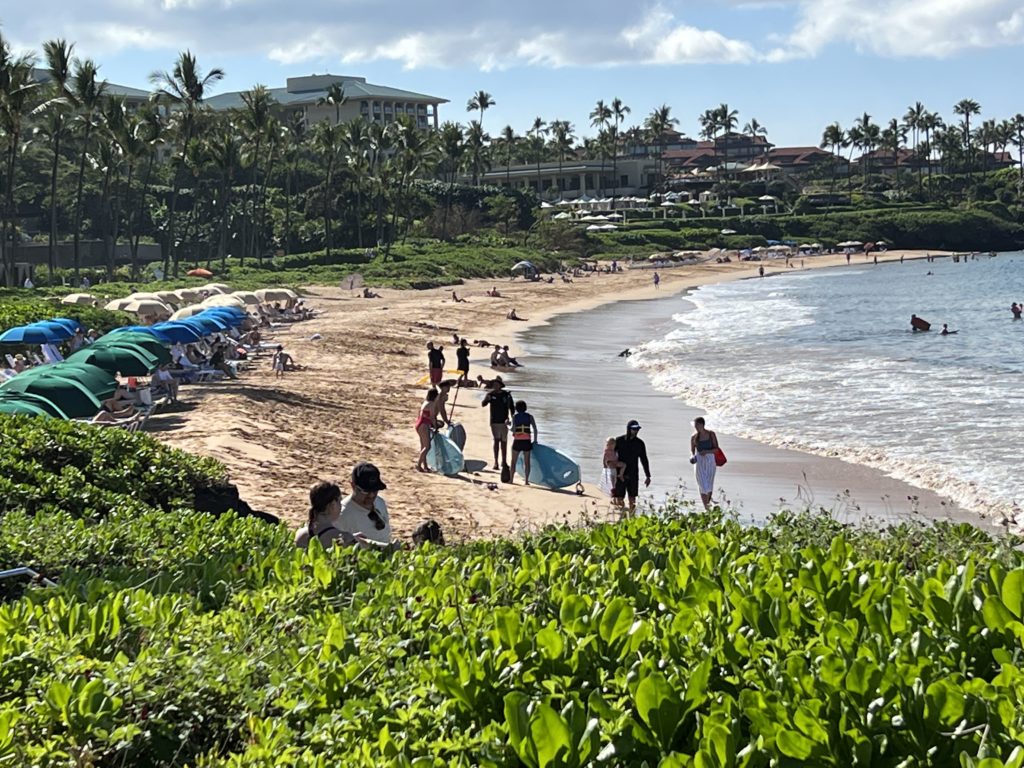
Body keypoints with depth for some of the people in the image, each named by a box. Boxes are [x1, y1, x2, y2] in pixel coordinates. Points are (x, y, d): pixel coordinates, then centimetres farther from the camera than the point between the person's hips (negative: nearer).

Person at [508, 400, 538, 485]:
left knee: (514, 461, 10)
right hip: (527, 441, 1)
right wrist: (535, 440, 4)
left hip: (517, 441, -1)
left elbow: (513, 428, -11)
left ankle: (511, 479, 10)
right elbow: (535, 428, -2)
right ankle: (526, 480, 3)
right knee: (526, 461, 6)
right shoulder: (529, 416, 4)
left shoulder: (515, 416, 0)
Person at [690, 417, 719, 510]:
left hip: (710, 460, 0)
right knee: (702, 485, -5)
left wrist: (706, 451, -19)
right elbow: (692, 450, 10)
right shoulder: (694, 437, -1)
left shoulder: (711, 434, -4)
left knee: (709, 484, 9)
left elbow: (716, 449, -3)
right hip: (699, 461, 0)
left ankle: (708, 502, 31)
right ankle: (706, 507, -4)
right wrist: (692, 456, -12)